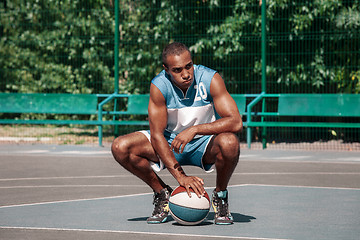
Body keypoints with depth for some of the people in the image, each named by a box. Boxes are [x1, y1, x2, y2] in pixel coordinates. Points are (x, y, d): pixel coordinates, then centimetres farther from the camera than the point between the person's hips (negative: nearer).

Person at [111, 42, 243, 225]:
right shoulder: (159, 85, -20)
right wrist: (181, 176, -30)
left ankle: (220, 196, -8)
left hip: (204, 143, -2)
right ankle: (162, 193, 1)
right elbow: (156, 135, -21)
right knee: (120, 147, -20)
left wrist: (194, 130, -40)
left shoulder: (210, 79, -23)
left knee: (229, 143, -37)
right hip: (170, 144, 2)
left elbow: (236, 122, -29)